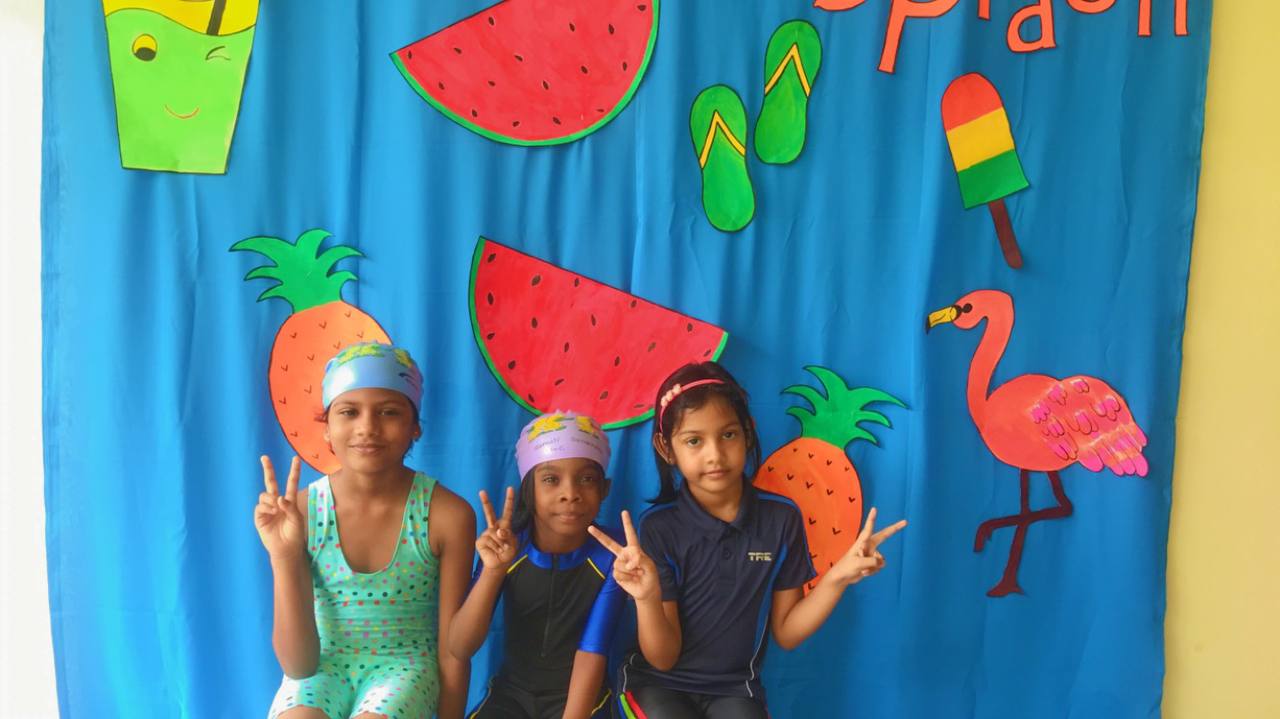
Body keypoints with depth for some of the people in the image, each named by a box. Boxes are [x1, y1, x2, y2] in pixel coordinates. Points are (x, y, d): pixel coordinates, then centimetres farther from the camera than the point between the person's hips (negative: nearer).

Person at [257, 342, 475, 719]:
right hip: (323, 669, 2)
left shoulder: (447, 514, -13)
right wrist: (285, 556, -23)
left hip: (405, 666, -1)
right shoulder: (302, 511, -10)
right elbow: (298, 665, -11)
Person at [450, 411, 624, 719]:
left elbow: (591, 655, -17)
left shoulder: (610, 558, -15)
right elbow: (460, 650, -15)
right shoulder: (508, 551, -10)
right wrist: (493, 572, -29)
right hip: (511, 691, 2)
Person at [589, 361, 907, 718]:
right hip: (658, 683, -1)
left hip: (734, 688, 2)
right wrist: (647, 597, -31)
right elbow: (663, 658, -12)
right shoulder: (658, 526, -15)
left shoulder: (781, 518, -9)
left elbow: (785, 633, -1)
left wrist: (836, 579, -16)